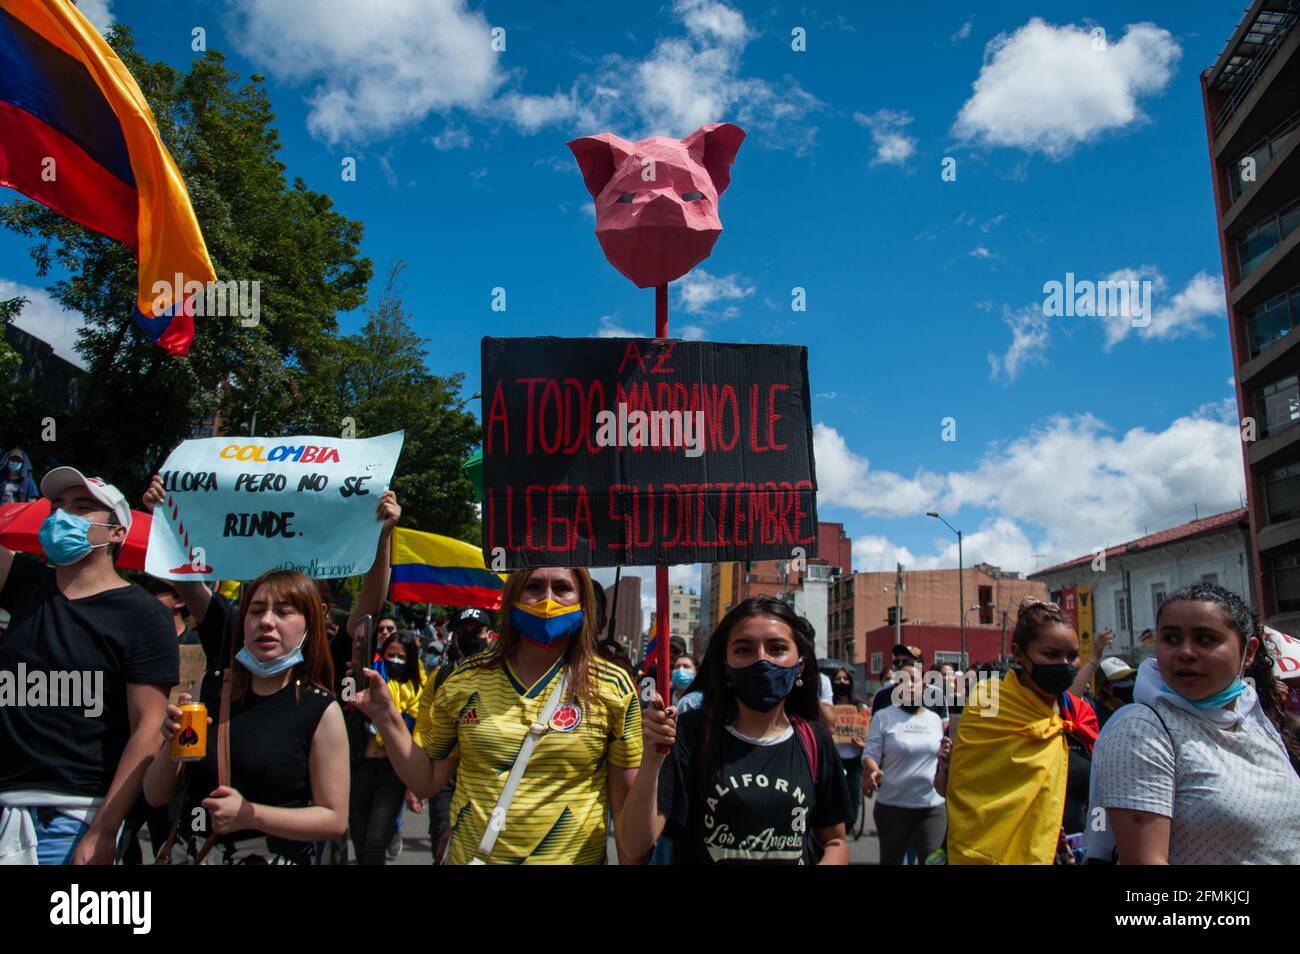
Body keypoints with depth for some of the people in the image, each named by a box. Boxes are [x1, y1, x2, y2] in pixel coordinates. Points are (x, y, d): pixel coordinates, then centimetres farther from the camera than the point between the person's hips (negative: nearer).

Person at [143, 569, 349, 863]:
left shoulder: (322, 711, -14)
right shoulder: (211, 686, -4)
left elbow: (334, 820, -12)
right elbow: (156, 796, 1)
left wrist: (250, 815, -21)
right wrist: (172, 744, -18)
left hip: (275, 856, -3)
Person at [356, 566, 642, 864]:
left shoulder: (612, 688, -8)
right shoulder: (465, 681, -3)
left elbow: (626, 801, -3)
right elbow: (428, 783, 3)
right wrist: (387, 717, -7)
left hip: (573, 856, -1)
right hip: (471, 855, 2)